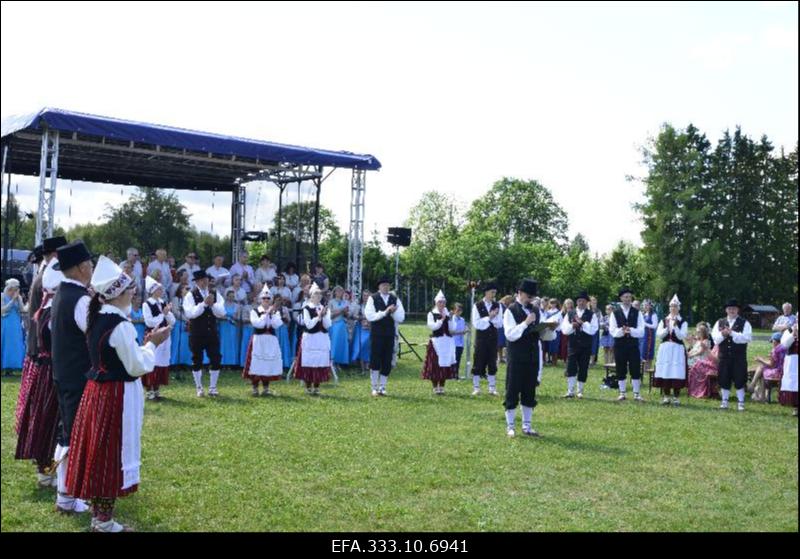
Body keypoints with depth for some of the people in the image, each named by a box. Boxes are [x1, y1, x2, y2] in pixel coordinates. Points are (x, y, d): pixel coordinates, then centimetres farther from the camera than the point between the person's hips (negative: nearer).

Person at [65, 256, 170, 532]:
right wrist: (153, 344, -4)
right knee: (112, 453, 1)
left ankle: (98, 511, 26)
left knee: (98, 450, 15)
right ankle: (104, 521, 10)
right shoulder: (120, 325, -20)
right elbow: (137, 366, -17)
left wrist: (144, 343, 13)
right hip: (117, 395, -9)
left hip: (96, 390, 9)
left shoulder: (96, 318, 7)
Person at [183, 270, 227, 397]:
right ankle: (199, 388, 16)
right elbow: (189, 313, -18)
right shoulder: (191, 295, -6)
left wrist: (213, 304, -18)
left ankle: (212, 388, 16)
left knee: (216, 360, 4)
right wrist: (204, 304, -24)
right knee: (197, 361, 5)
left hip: (212, 332, 3)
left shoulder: (215, 294, 6)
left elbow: (221, 313, -2)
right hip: (197, 333, -3)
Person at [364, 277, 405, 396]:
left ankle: (382, 387, 13)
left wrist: (393, 312, -15)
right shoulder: (373, 299, 0)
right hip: (376, 334, -3)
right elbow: (369, 316, -11)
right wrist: (385, 312, -17)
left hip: (390, 335, 3)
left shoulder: (395, 300, 9)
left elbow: (401, 318, 4)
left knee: (387, 362, 4)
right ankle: (374, 388, 9)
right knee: (375, 361, -1)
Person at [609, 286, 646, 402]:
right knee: (621, 371, 5)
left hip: (633, 345, 0)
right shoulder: (615, 313, 3)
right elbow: (612, 331, -5)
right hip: (619, 345, 0)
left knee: (635, 370, 0)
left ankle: (637, 394, 7)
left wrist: (630, 330, -20)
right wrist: (622, 331, -24)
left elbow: (641, 331, -2)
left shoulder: (637, 313, 4)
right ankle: (622, 393, 15)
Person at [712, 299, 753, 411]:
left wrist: (732, 333, -19)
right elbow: (715, 338, 3)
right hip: (724, 356, 3)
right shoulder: (720, 322, 10)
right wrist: (722, 334, -17)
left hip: (739, 357, -3)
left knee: (739, 380, 0)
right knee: (724, 380, 7)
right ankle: (724, 402, 19)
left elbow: (747, 337, -13)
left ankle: (741, 403, 9)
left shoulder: (744, 323, 1)